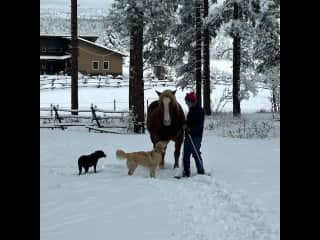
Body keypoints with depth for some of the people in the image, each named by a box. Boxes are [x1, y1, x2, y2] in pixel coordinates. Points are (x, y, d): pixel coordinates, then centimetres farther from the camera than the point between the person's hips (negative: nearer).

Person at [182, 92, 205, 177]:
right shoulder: (191, 110, 14)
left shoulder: (199, 111, -13)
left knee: (196, 154, -5)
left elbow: (199, 126, -18)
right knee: (186, 155, 10)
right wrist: (185, 126, 6)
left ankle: (201, 172, 3)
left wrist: (189, 128, -25)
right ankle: (186, 173, 16)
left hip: (196, 136, -9)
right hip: (188, 135, 9)